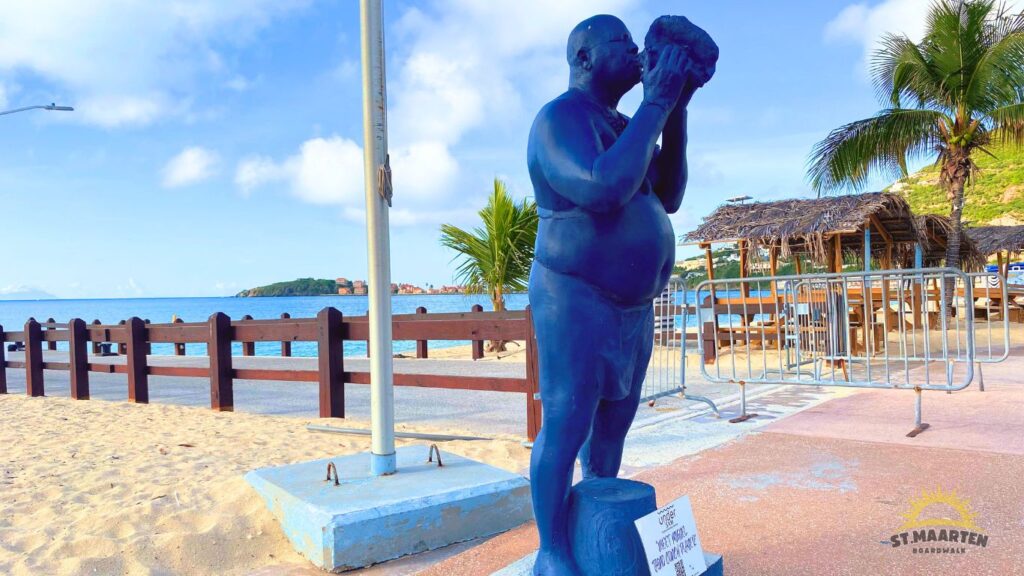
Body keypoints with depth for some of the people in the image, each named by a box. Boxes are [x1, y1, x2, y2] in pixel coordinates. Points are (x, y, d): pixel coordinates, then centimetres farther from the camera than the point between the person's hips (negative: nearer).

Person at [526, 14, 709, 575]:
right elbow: (605, 190, -30)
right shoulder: (560, 119, -13)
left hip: (633, 304, 9)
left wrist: (676, 113, -1)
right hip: (576, 301, -9)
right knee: (566, 426, -5)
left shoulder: (624, 127, 15)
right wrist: (656, 104, -21)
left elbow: (667, 197, 7)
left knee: (612, 422, 14)